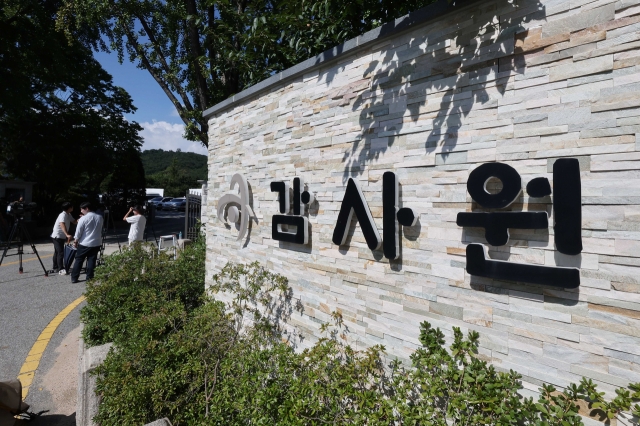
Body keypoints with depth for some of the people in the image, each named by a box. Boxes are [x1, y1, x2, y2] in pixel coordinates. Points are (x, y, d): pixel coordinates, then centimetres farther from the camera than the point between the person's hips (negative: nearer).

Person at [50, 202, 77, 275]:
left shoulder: (68, 215, 6)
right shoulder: (63, 215, -22)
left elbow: (74, 221, 9)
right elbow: (62, 225, -36)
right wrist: (67, 234, -48)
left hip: (62, 237, 9)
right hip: (57, 236, -9)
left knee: (57, 252, 15)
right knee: (60, 253, -9)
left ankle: (55, 268, 22)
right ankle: (61, 269, -6)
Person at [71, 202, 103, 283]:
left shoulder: (83, 218, -12)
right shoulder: (100, 217, 1)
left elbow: (78, 232, -7)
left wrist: (76, 241, 5)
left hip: (84, 243, -3)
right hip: (96, 243, 3)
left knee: (78, 260, 9)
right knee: (91, 260, 7)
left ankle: (74, 278, 13)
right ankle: (89, 277, 8)